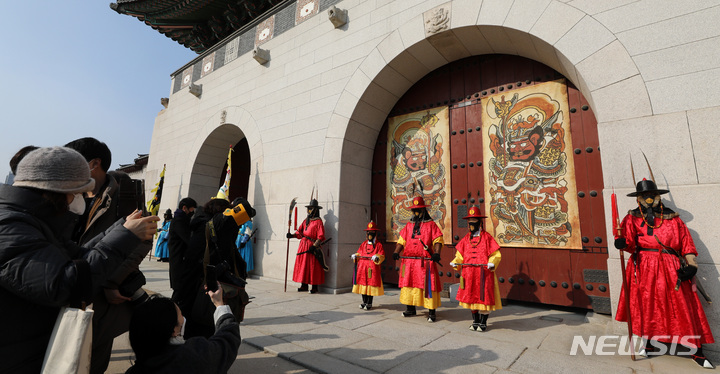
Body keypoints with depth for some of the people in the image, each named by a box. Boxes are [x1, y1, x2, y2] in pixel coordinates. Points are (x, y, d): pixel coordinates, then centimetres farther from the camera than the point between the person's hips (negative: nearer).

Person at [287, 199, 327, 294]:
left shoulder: (318, 221, -7)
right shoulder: (306, 220, 14)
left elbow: (320, 237, -13)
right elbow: (300, 232, 11)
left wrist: (314, 246, -20)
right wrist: (292, 235, -6)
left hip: (312, 246, -7)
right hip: (303, 245, 7)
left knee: (313, 267, -2)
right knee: (303, 264, 8)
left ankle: (315, 287, 7)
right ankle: (304, 286, 18)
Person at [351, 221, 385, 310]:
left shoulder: (378, 245, -1)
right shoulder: (363, 244, 13)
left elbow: (382, 256, -6)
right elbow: (359, 253, 18)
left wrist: (377, 257, -26)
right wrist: (355, 256, -2)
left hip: (372, 267, -4)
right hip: (362, 267, 5)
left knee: (371, 283, -2)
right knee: (363, 283, 9)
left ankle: (369, 303, 12)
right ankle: (364, 301, 25)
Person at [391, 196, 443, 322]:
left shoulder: (431, 224, 3)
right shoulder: (409, 225, 15)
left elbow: (437, 240, -5)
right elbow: (402, 240, 12)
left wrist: (436, 253, -22)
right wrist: (396, 252, -3)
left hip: (425, 261, -4)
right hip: (409, 261, 5)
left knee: (428, 285, -4)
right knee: (409, 284, 10)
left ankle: (431, 312, 7)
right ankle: (411, 309, 24)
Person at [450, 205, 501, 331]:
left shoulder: (487, 237, -4)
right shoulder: (466, 238, 8)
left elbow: (495, 254, -4)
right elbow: (460, 254, 12)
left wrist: (492, 263, -21)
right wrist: (455, 262, -4)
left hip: (483, 273, -4)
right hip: (468, 273, 4)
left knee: (483, 296, 3)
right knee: (471, 296, 12)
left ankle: (483, 322, 20)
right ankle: (475, 321, 28)